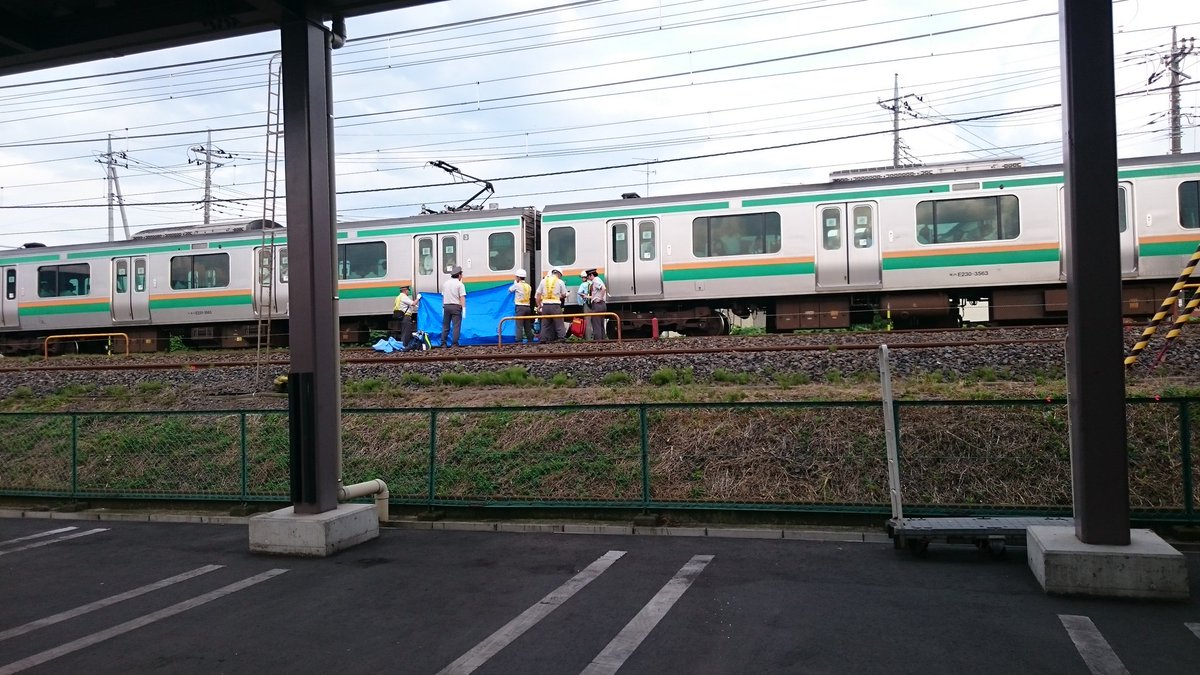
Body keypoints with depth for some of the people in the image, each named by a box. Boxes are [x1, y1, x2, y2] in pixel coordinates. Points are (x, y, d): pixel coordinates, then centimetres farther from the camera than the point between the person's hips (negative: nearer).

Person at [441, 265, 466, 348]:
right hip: (456, 306, -5)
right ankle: (455, 343, -6)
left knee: (445, 325, 10)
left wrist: (443, 307, 16)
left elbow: (443, 296, 12)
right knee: (456, 326, -2)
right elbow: (462, 297, -11)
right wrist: (463, 308, -12)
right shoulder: (460, 284, -5)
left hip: (446, 306, 5)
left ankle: (443, 343, 11)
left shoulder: (446, 284, 11)